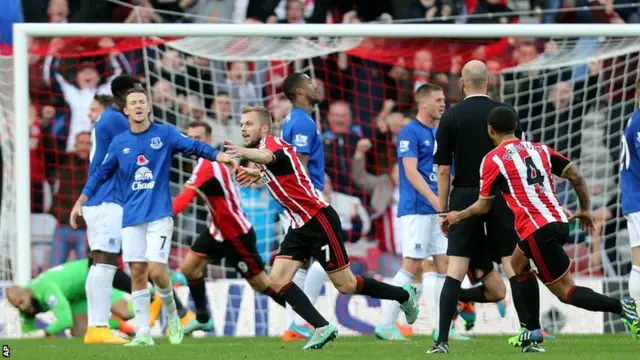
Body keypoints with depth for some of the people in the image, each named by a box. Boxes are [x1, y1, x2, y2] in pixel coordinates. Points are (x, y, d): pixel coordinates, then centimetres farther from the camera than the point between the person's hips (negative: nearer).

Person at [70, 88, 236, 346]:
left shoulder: (164, 134, 0)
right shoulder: (119, 143, 9)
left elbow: (194, 146, -8)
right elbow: (101, 174, 16)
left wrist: (218, 155, -26)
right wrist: (80, 202, 13)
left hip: (159, 214, -3)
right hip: (132, 217, 3)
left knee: (156, 270, -14)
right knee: (137, 273, 0)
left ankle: (171, 312, 15)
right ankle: (143, 333, 4)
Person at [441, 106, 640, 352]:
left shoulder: (493, 160, 0)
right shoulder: (540, 149, 15)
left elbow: (483, 206, 6)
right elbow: (575, 176, 9)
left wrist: (458, 216, 25)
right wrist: (584, 209, 22)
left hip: (537, 230, -7)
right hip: (560, 223, 7)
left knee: (566, 291, -4)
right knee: (519, 267, 28)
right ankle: (533, 334, 21)